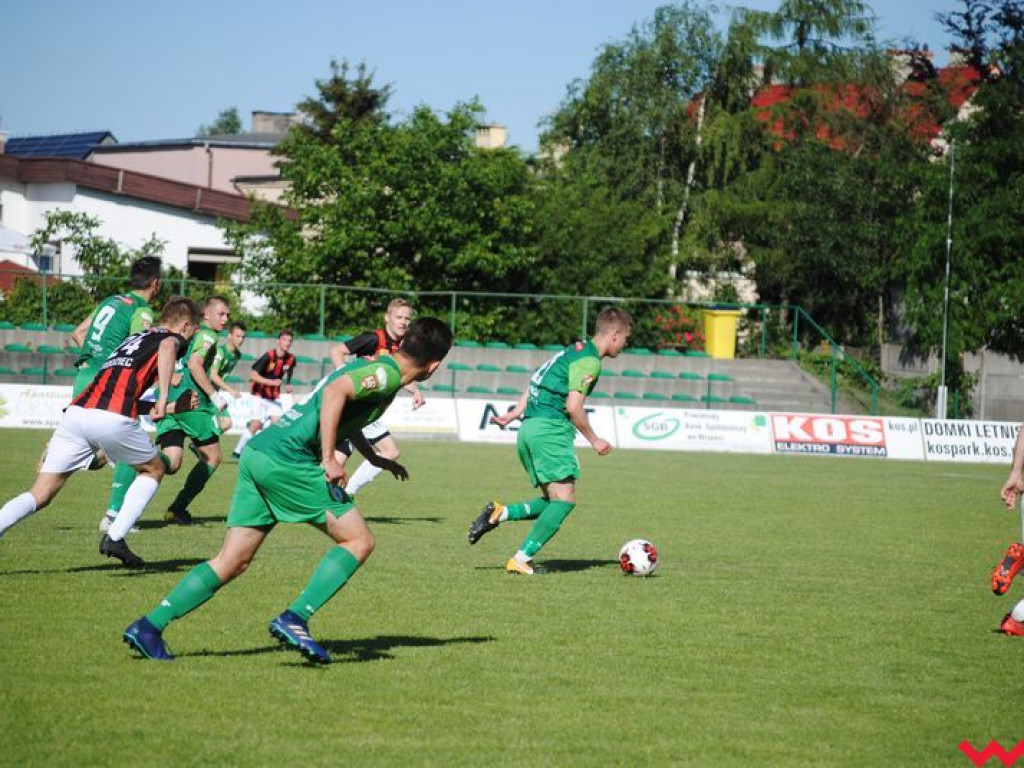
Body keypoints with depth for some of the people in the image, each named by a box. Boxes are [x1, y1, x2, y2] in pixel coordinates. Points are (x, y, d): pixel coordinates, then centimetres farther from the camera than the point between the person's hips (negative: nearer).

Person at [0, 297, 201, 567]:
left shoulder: (135, 338, 35)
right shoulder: (174, 339, 14)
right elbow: (167, 347, -13)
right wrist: (163, 397, -16)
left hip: (76, 411, 6)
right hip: (114, 419, -6)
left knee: (39, 496, 4)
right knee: (154, 469, 22)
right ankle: (115, 538, 9)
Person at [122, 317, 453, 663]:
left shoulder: (374, 366, 22)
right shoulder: (387, 375, -6)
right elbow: (336, 392, -23)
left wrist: (374, 457, 46)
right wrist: (329, 459, -22)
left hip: (258, 453, 9)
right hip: (288, 461, -9)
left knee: (232, 562, 8)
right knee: (359, 541, -1)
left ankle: (148, 627, 3)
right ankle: (295, 619, -9)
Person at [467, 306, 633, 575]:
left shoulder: (574, 350, 22)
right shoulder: (589, 360, -9)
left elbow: (536, 384, 23)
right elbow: (574, 406, -16)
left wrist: (514, 415, 22)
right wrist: (594, 440, -6)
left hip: (530, 428, 10)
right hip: (551, 429, -10)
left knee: (554, 500, 12)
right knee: (565, 499, -10)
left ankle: (500, 513, -2)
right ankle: (521, 558, -15)